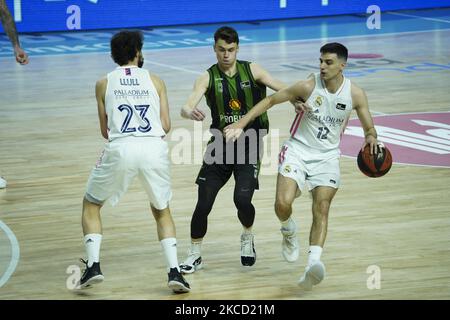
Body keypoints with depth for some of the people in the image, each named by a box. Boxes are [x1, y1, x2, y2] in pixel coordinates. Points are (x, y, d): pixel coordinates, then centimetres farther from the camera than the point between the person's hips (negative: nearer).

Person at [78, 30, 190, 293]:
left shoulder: (104, 84, 14)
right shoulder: (155, 81, 15)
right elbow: (166, 126, 11)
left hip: (120, 149, -1)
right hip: (155, 147, 1)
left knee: (91, 205, 21)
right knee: (162, 210, 22)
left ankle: (93, 265, 4)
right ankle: (174, 271, 6)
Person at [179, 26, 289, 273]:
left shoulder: (251, 70, -1)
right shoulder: (208, 78, -4)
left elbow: (281, 88, -5)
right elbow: (187, 107, -18)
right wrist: (190, 113, -43)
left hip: (249, 144, -1)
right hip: (221, 144, 1)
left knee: (242, 199, -17)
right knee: (203, 203, -4)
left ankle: (247, 237, 15)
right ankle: (194, 255, 13)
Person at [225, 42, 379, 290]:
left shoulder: (355, 94, -7)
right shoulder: (309, 86, -14)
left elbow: (369, 128, 4)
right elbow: (270, 100, -6)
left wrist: (370, 137, -22)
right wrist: (240, 124, -12)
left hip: (327, 156, 1)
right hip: (298, 150, -1)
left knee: (321, 210, -13)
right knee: (283, 203, -19)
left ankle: (313, 265, -23)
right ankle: (289, 233, 15)